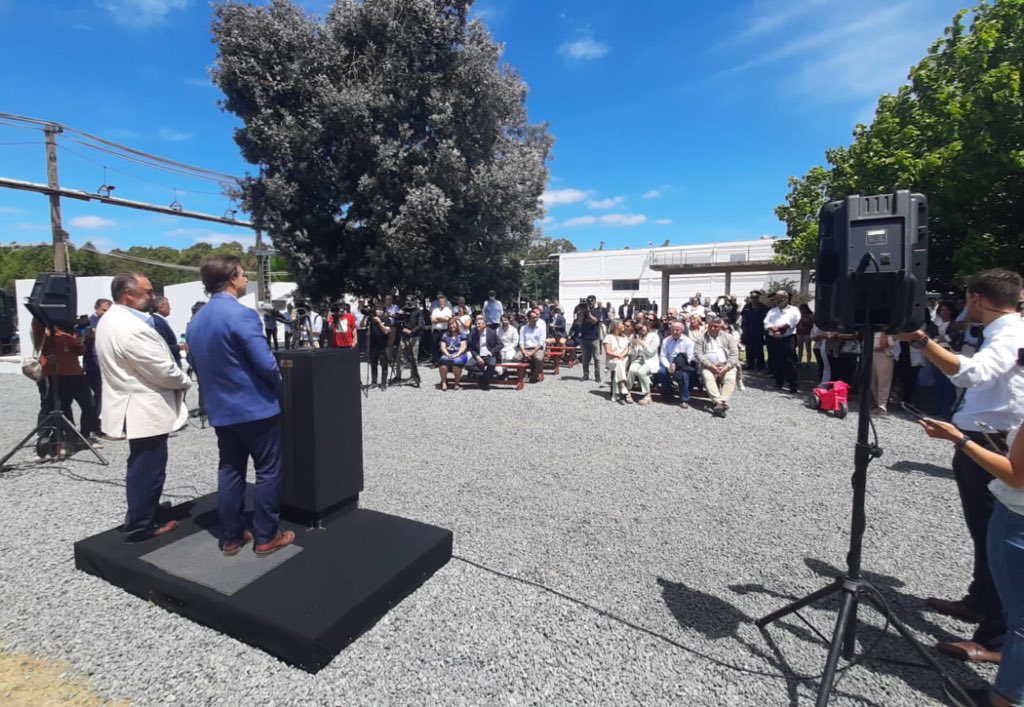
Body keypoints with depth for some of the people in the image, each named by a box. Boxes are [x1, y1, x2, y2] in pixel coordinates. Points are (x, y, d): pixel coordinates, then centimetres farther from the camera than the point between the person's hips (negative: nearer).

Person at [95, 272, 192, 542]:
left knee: (141, 468, 21)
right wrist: (186, 382, -3)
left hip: (135, 406, 11)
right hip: (145, 410, -11)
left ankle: (138, 519, 34)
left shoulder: (111, 319, 9)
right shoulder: (132, 328, -25)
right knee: (148, 470, 2)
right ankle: (139, 527, 15)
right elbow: (163, 371, -22)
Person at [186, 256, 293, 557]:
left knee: (229, 472, 15)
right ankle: (266, 537, 13)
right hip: (256, 406, -8)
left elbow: (199, 366, 14)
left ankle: (231, 538, 23)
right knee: (268, 472, 5)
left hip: (221, 410, 8)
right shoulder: (242, 314, -19)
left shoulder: (196, 320, 8)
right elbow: (266, 364, -23)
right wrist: (275, 384, -3)